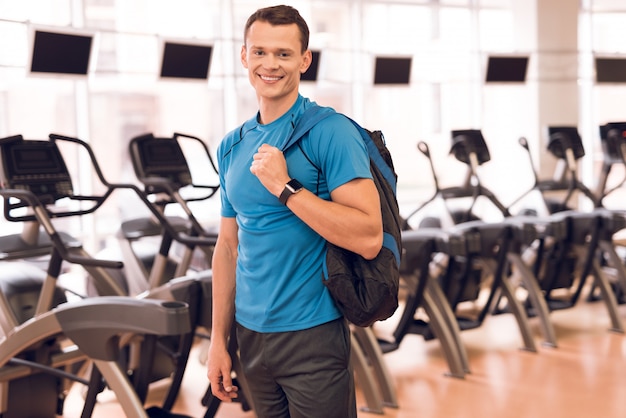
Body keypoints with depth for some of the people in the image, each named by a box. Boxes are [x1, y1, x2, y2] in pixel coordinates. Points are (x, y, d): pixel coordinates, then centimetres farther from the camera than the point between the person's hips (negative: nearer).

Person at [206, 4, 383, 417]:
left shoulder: (331, 132, -12)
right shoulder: (232, 146, 9)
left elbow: (369, 238, -20)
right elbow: (229, 245, 13)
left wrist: (285, 188, -21)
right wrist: (219, 340, 10)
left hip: (313, 335, -6)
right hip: (251, 336, 6)